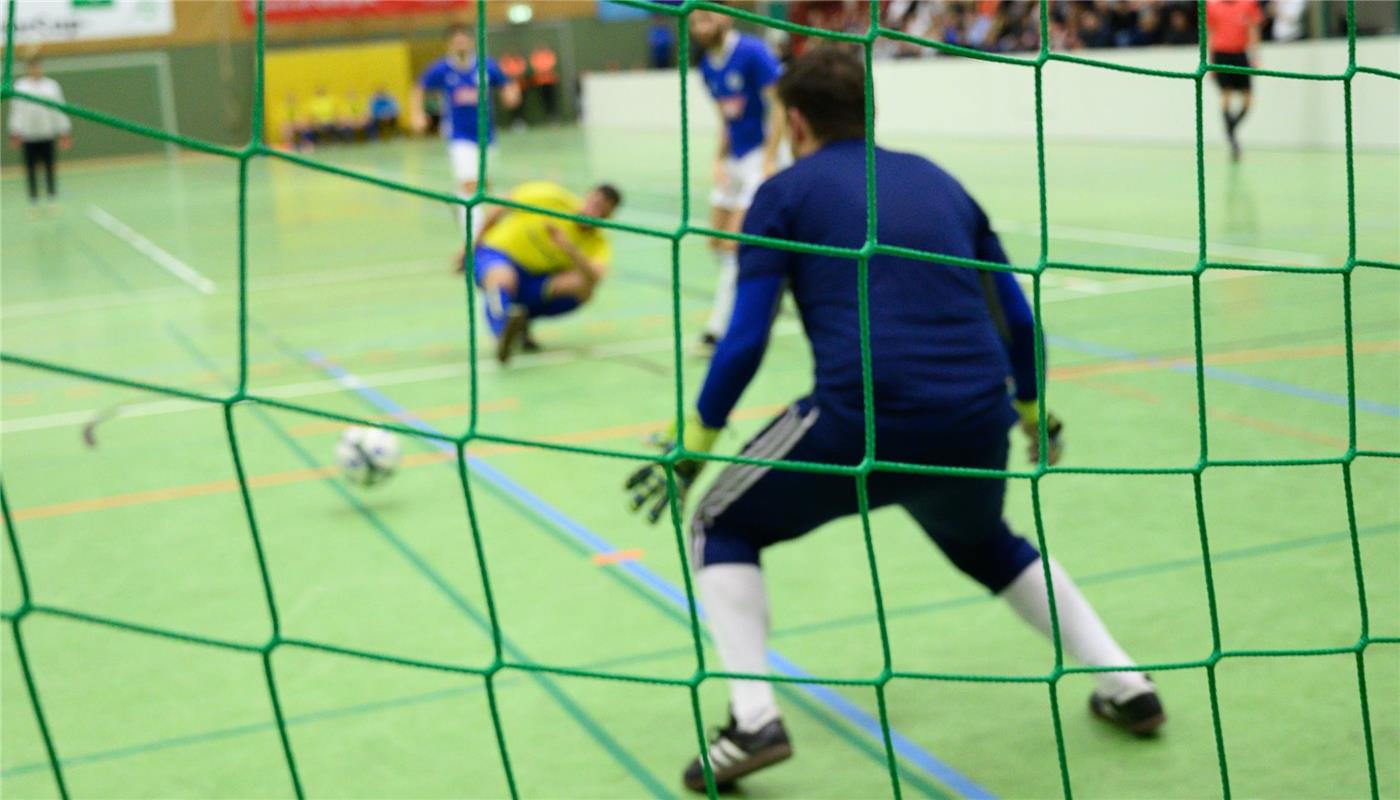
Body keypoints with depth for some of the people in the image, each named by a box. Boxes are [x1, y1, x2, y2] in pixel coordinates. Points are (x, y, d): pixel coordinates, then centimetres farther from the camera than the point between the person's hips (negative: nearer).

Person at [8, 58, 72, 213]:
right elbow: (15, 111, 5)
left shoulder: (52, 85, 8)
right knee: (30, 169, 2)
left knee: (50, 167, 1)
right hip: (28, 135, -1)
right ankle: (33, 203, 10)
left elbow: (60, 110, 8)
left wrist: (65, 133, 5)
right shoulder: (19, 86, 5)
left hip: (48, 134, 1)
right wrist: (15, 133, -1)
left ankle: (53, 200, 11)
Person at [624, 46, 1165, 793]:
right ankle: (1123, 683, 30)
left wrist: (690, 447, 11)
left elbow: (744, 342, 1)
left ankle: (753, 721, 1)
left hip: (864, 421, -5)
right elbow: (1016, 319, 22)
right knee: (983, 543, 36)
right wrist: (1032, 410, 39)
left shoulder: (787, 191, 8)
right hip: (977, 422, 5)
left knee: (721, 528, 17)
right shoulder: (938, 178, 21)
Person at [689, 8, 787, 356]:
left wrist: (769, 161, -20)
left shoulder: (752, 52, -15)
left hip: (761, 155, -8)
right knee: (718, 243, 10)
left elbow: (779, 105, -16)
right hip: (734, 159, 8)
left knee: (735, 245, -12)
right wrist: (719, 159, 5)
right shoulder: (707, 67, 7)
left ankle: (720, 329, -6)